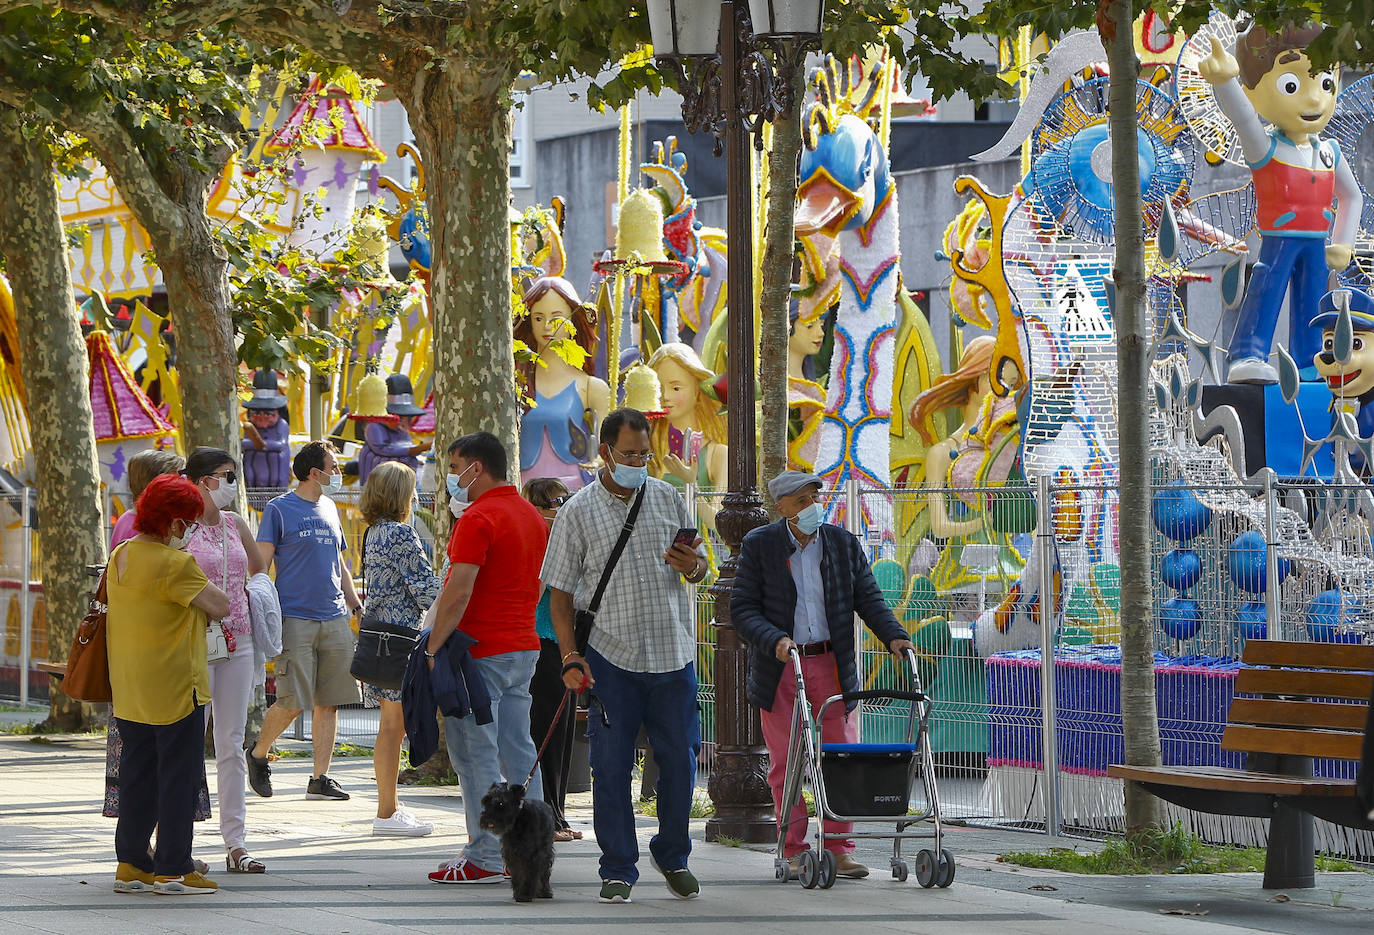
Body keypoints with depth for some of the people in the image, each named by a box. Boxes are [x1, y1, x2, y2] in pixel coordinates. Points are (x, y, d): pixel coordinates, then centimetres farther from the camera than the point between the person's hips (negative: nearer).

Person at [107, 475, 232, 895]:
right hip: (174, 687, -8)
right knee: (178, 775, 0)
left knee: (137, 773, 13)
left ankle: (131, 864, 16)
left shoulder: (120, 556, 7)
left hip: (129, 690, 8)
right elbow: (220, 605, -16)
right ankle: (173, 868, 2)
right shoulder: (175, 564, -19)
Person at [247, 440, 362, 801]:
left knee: (329, 702, 2)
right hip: (295, 618, -6)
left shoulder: (329, 509, 17)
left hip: (334, 619, 6)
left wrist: (358, 607, 19)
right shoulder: (279, 509, -2)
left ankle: (320, 778, 7)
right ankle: (258, 755, 14)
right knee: (293, 702, -10)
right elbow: (260, 566, -5)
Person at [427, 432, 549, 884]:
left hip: (481, 652, -9)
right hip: (524, 646, 9)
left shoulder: (478, 519, -15)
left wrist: (433, 649, -19)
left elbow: (458, 592, -22)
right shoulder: (532, 516, 14)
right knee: (518, 750, 10)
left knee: (476, 754, -5)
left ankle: (485, 858, -6)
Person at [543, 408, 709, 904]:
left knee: (679, 760, 5)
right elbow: (559, 592, 1)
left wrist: (691, 566, -9)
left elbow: (698, 568, 16)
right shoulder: (579, 512, 0)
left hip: (672, 653, 2)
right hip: (611, 657, -2)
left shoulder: (667, 498, 9)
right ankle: (618, 869, 9)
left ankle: (672, 856, 24)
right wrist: (571, 656, -8)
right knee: (611, 765, -1)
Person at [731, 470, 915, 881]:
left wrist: (894, 635, -10)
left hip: (833, 665, 2)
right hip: (780, 670, -2)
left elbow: (868, 598, 7)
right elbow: (742, 610, -4)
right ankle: (794, 851, 8)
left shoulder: (844, 543, 6)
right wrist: (774, 641, -21)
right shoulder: (759, 546, -1)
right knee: (786, 765, 1)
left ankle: (840, 849, 7)